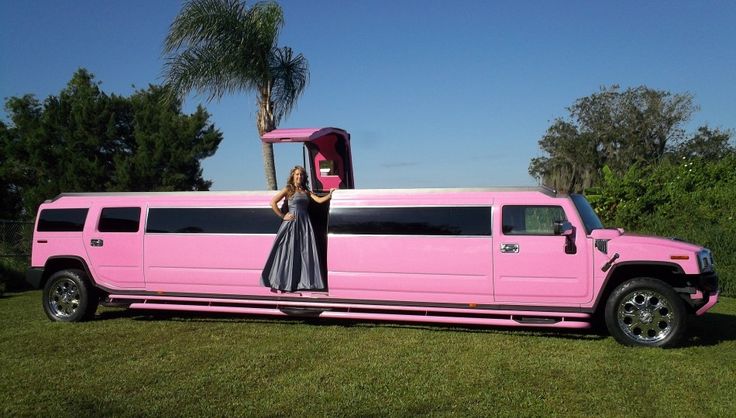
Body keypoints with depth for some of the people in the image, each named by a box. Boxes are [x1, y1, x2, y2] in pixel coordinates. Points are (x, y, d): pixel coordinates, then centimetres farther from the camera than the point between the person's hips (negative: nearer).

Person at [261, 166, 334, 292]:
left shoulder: (306, 191, 15)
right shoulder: (288, 189, 1)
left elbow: (319, 200, 3)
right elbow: (273, 203, -6)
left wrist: (330, 194, -10)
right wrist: (283, 216, -7)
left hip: (305, 224, 5)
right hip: (292, 223, -4)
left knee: (305, 253, 2)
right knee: (289, 252, -2)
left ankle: (303, 281, 7)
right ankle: (284, 282, 5)